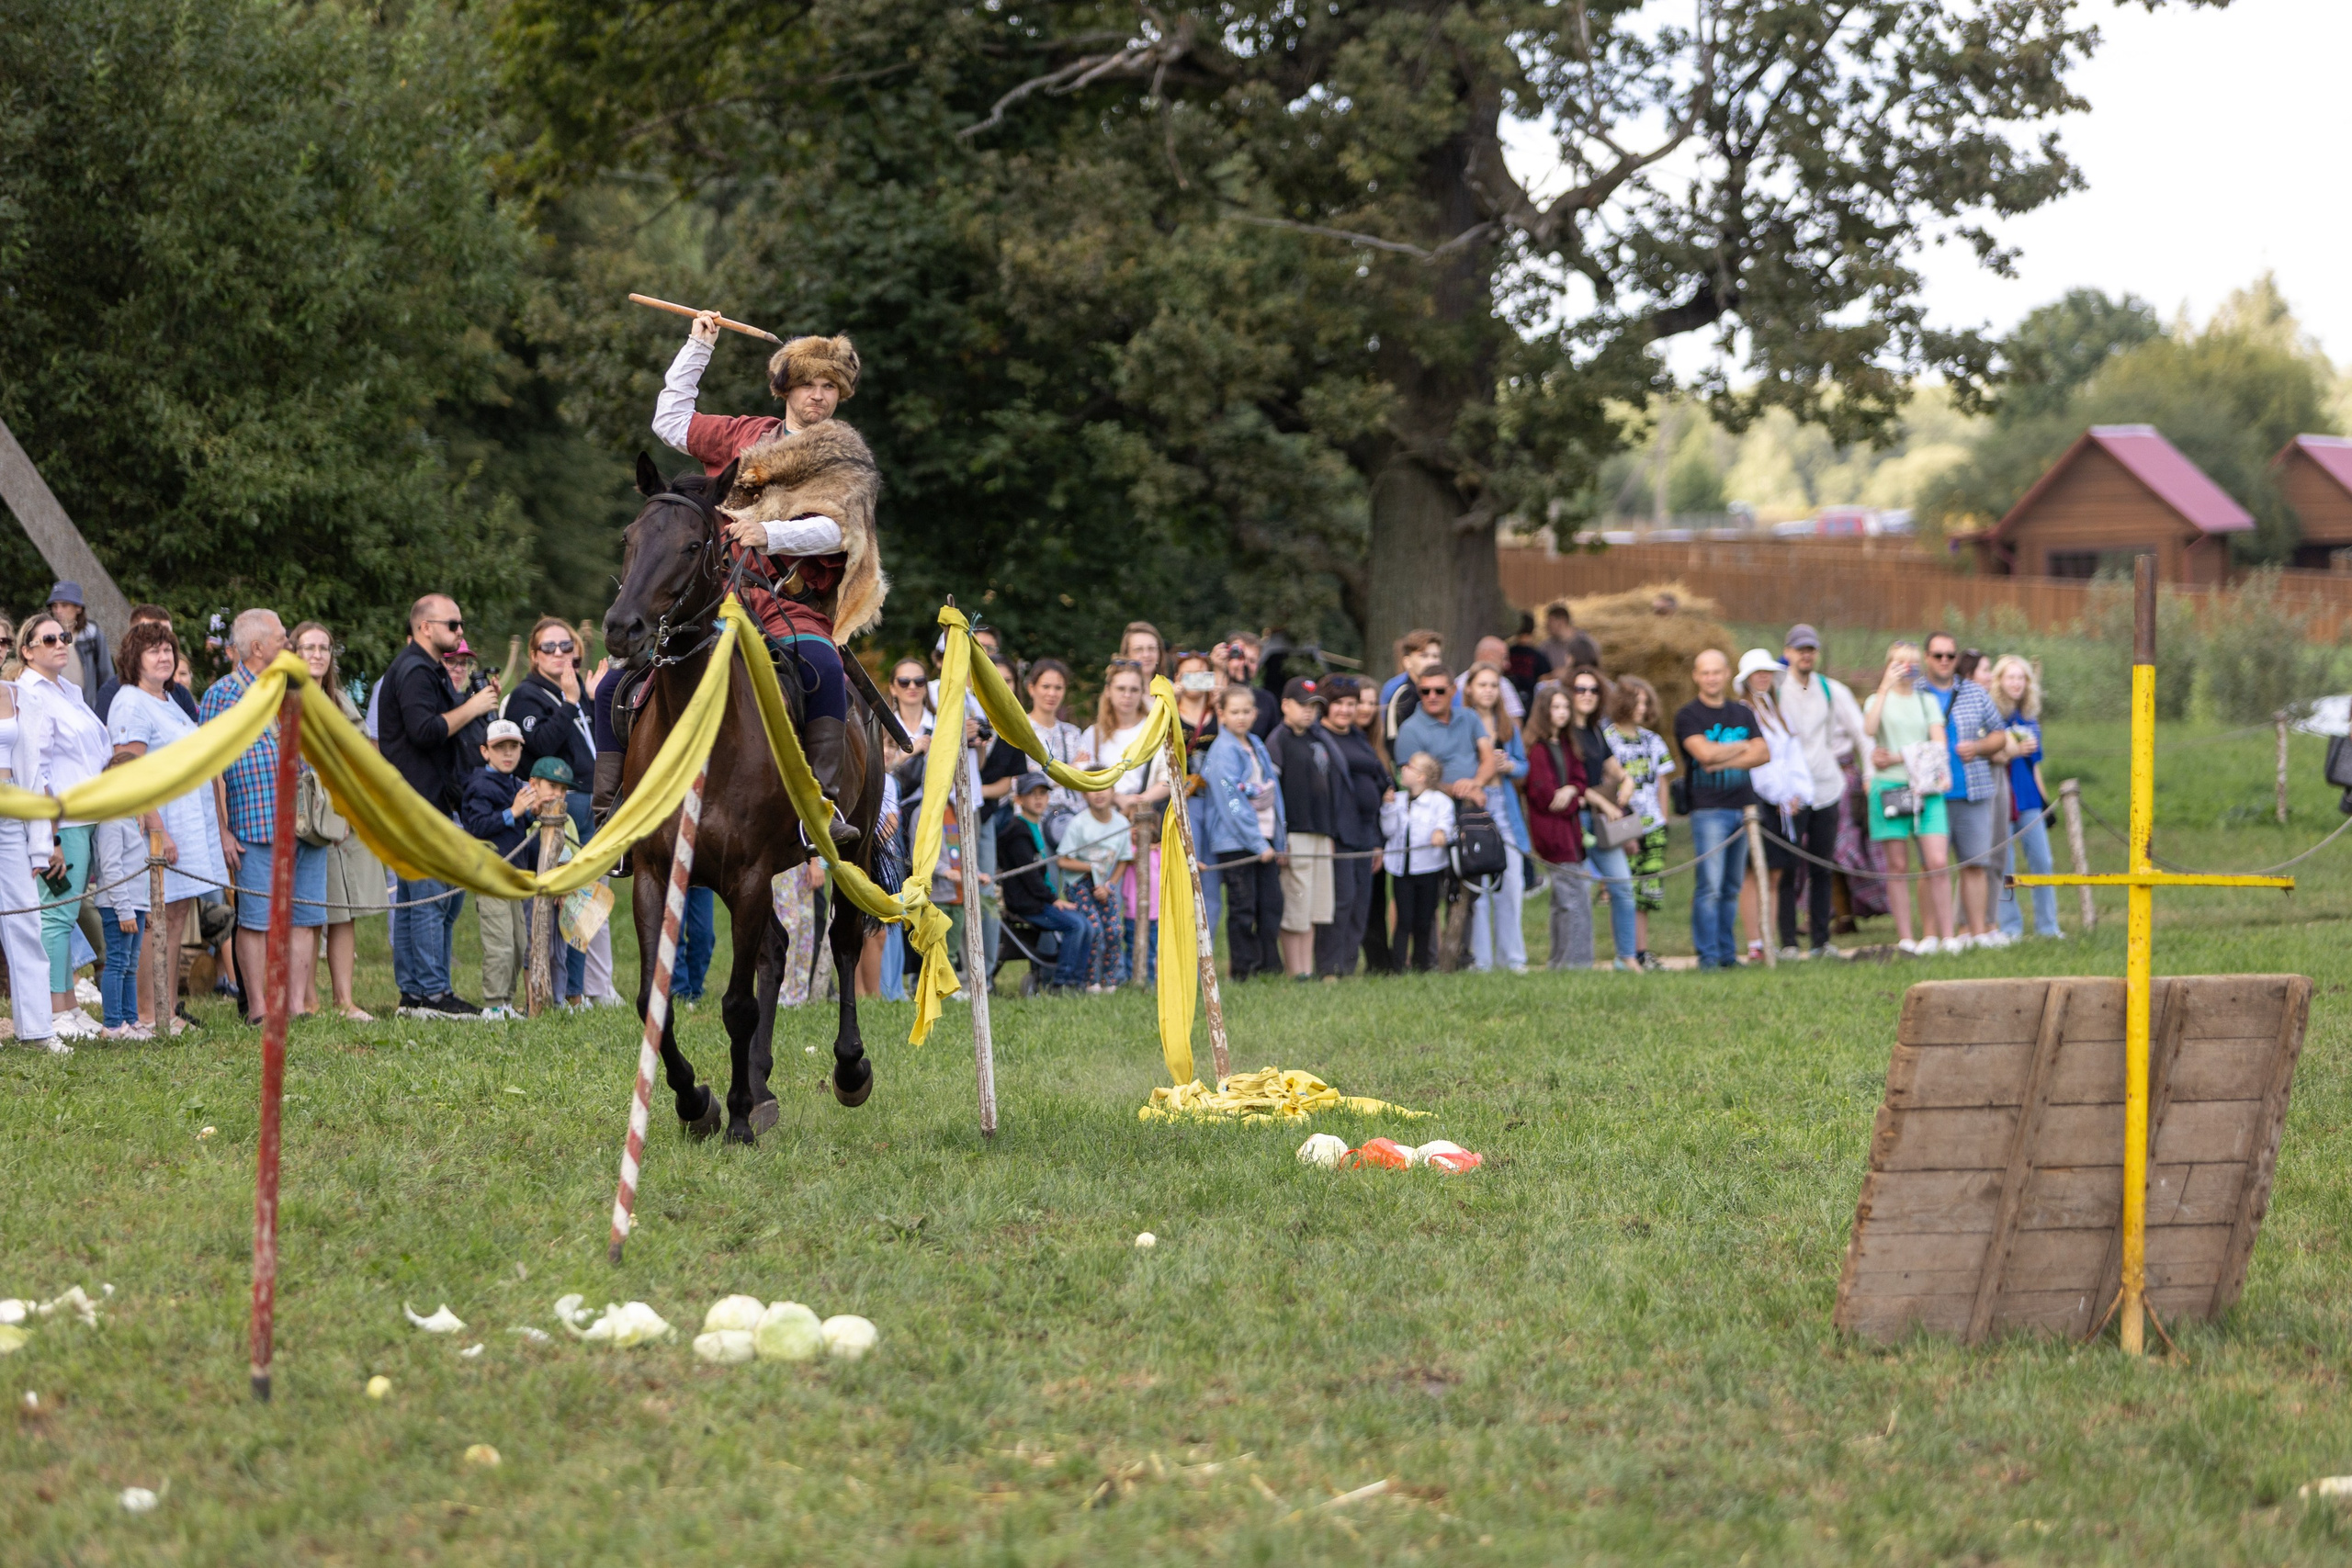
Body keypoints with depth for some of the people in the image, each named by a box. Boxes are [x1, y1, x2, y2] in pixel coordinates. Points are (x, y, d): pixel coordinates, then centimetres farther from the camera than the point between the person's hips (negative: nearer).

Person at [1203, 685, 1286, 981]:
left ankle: (1270, 967, 12)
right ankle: (1244, 970, 4)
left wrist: (1278, 840, 12)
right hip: (1235, 842, -7)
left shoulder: (1257, 746, 13)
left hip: (1265, 839, 7)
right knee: (1243, 908, -2)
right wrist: (1257, 843, -16)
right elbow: (1231, 802, -15)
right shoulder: (1223, 750, -10)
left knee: (1272, 904, 6)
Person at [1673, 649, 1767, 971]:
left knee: (1732, 887, 8)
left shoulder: (1742, 713, 15)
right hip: (1708, 808, -5)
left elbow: (1763, 754, 4)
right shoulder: (1688, 715, 0)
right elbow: (1705, 752, -15)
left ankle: (1728, 953, 13)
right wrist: (1741, 747, 1)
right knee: (1710, 886, -11)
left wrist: (1724, 761, -9)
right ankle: (1707, 955, -9)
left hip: (1742, 806, 5)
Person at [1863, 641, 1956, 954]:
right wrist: (1885, 687, -14)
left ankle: (1944, 935, -8)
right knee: (1898, 864, -1)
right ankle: (1905, 938, 3)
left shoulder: (1928, 701, 15)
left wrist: (1898, 757, -10)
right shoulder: (1879, 700, 9)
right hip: (1890, 787, -1)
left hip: (1925, 787, 1)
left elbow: (1938, 745, 4)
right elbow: (1869, 729, -13)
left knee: (1936, 862, -10)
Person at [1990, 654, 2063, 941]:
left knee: (2042, 862, 2)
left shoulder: (2029, 718, 14)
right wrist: (2013, 751, -22)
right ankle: (2009, 926, 5)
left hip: (2029, 799, 5)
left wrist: (2045, 799, 20)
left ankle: (2047, 925, 9)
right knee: (2004, 866, -2)